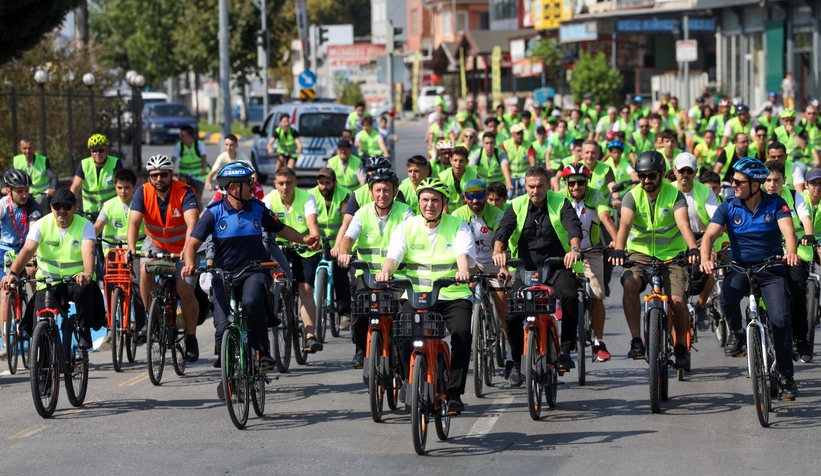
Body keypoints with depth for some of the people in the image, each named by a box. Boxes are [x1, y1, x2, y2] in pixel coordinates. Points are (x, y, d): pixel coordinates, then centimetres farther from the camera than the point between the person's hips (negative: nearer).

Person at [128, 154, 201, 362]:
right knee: (145, 270, -29)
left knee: (186, 291, -13)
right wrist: (131, 248, -45)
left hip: (182, 247, -2)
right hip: (156, 243, 2)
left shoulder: (185, 192, -24)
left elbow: (192, 223, -38)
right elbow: (134, 222, -27)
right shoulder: (143, 193, -17)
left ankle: (191, 338, 7)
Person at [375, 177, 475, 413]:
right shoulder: (407, 227, 7)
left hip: (453, 296, -1)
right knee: (405, 336, -23)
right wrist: (386, 270, -30)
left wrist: (463, 270, -37)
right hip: (416, 295, 1)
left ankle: (454, 392, -14)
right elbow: (393, 255, -7)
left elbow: (464, 254, -13)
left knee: (462, 333, -27)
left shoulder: (458, 226, 4)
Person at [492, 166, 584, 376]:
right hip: (527, 269, 2)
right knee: (511, 316, -12)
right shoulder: (517, 206, 2)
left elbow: (573, 226, -19)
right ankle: (518, 362, 13)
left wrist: (574, 248, -41)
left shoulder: (560, 203, -2)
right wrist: (498, 250, -35)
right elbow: (503, 230, -13)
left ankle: (565, 351, -19)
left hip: (557, 266, -2)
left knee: (570, 296, -32)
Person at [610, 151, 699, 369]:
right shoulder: (632, 196, -6)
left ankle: (681, 346, 9)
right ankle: (636, 340, -22)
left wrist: (692, 248, -44)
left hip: (671, 254, -1)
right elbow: (625, 224, -23)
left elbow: (683, 224, -25)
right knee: (630, 284, -30)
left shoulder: (674, 195, -9)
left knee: (678, 300, -18)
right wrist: (618, 250, -42)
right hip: (640, 253, 1)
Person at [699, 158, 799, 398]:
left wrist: (791, 252, -42)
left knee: (780, 320, -17)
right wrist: (705, 258, -34)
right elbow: (710, 234, -13)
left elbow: (788, 230, -20)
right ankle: (736, 333, 0)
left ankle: (786, 376, -4)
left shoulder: (775, 204, -5)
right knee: (727, 296, -32)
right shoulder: (728, 207, -2)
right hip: (740, 268, 1)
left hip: (771, 270, -1)